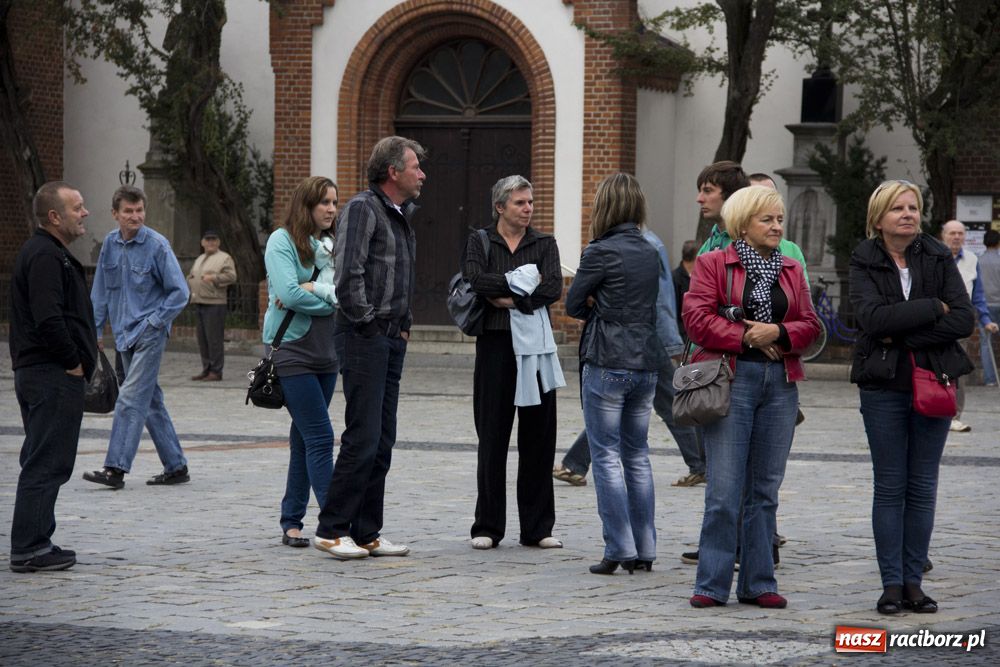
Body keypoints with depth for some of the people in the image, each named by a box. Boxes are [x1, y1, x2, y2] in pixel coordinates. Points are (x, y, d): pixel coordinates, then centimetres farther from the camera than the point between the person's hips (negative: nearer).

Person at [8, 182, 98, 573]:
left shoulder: (49, 253, 19)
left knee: (42, 463, 15)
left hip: (36, 375, 11)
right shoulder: (45, 257, -15)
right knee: (46, 464, -9)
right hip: (54, 378, -11)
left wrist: (78, 361, 16)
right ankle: (29, 550, -8)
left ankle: (33, 545, 20)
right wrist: (73, 362, -15)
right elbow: (48, 320, -25)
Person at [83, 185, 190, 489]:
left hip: (149, 332, -6)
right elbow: (101, 290, 14)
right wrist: (95, 329, 9)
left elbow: (180, 292, -8)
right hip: (125, 335, 6)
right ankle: (176, 466, 18)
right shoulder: (110, 244, 6)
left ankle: (116, 468, -16)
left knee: (131, 398, -13)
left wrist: (154, 322, -10)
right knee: (151, 401, 10)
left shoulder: (157, 245, -11)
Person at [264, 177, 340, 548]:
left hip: (326, 353, 7)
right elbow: (289, 294, -18)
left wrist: (315, 289, -16)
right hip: (292, 350, -7)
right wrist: (332, 299, -7)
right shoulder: (282, 242, -6)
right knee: (320, 438, -13)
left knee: (305, 440, 9)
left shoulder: (331, 245, 12)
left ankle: (292, 524, 15)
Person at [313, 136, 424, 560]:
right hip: (363, 335, -9)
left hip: (392, 338, 9)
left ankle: (366, 533, 12)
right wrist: (365, 320, -13)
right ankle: (331, 530, -4)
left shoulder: (402, 215, 18)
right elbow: (348, 274, -19)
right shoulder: (363, 208, -10)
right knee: (363, 438, -11)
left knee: (382, 443, 8)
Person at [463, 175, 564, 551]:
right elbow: (476, 280, -13)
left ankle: (537, 528, 8)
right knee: (493, 438, 0)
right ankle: (488, 527, 7)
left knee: (539, 436, 1)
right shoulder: (480, 242, 7)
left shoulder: (544, 244, 10)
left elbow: (553, 290, -7)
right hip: (495, 345, -1)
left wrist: (510, 299, -13)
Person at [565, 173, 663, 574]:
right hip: (646, 363, 7)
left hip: (607, 364, -7)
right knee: (637, 456, 12)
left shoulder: (601, 251, -11)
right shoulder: (650, 253, 10)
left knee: (607, 456, -2)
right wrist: (608, 308, 6)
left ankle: (619, 549, -5)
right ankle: (644, 549, 13)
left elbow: (573, 304, -5)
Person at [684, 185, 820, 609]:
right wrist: (745, 337, -13)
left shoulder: (791, 270, 16)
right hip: (730, 380, -5)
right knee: (724, 489, -8)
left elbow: (809, 324, 11)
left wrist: (778, 332, -9)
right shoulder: (713, 264, 2)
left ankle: (758, 583, 13)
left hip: (780, 383, 5)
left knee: (765, 489, 7)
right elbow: (697, 318, -7)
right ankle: (712, 585, -3)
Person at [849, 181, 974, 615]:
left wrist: (902, 334, -14)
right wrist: (933, 307, -14)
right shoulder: (864, 262, 0)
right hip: (884, 386, -2)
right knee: (890, 487, 2)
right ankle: (891, 584, 6)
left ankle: (913, 582, 10)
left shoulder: (938, 257, 4)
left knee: (922, 487, 4)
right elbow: (873, 317, -16)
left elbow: (965, 319, -7)